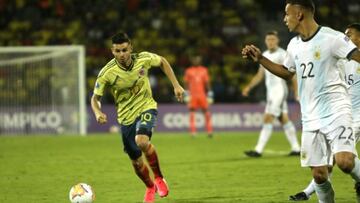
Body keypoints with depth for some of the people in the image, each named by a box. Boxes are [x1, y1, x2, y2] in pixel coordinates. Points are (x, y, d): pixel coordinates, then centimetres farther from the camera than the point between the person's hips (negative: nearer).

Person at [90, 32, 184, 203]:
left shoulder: (143, 59, -16)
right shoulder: (107, 73, -19)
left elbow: (162, 61, 7)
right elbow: (95, 98, -9)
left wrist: (176, 85, 3)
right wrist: (98, 113, -30)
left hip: (146, 107, -2)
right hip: (126, 117, 2)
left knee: (142, 141, -32)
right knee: (136, 162, 9)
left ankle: (159, 178, -8)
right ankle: (150, 187, 42)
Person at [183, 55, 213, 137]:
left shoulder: (204, 70, 11)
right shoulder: (189, 71, 7)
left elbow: (207, 83, 11)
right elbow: (186, 83, 6)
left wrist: (209, 95, 7)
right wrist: (186, 95, -3)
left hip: (202, 95, 1)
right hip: (192, 95, -1)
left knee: (206, 111, -1)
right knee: (192, 112, -5)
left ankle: (209, 131, 4)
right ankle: (193, 132, -3)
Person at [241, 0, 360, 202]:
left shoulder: (331, 38, -11)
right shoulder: (294, 45, 12)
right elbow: (287, 72, 29)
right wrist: (260, 59, 22)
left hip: (336, 111, -6)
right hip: (311, 118, 6)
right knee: (319, 174, 2)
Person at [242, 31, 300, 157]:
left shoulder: (282, 54, -10)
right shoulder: (265, 55, 14)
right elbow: (259, 75, 19)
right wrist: (249, 87, 7)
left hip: (279, 89, -8)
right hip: (270, 90, 8)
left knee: (268, 119, -12)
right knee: (284, 119, 11)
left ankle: (258, 150, -14)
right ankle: (296, 148, 16)